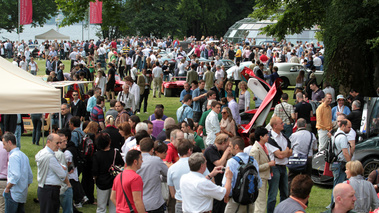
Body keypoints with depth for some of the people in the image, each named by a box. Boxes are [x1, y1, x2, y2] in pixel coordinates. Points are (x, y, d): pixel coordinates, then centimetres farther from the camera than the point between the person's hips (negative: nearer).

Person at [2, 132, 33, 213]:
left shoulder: (13, 156, -13)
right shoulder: (23, 155, 15)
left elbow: (16, 176, -23)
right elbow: (30, 177, 17)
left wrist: (7, 188, -12)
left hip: (13, 194, -9)